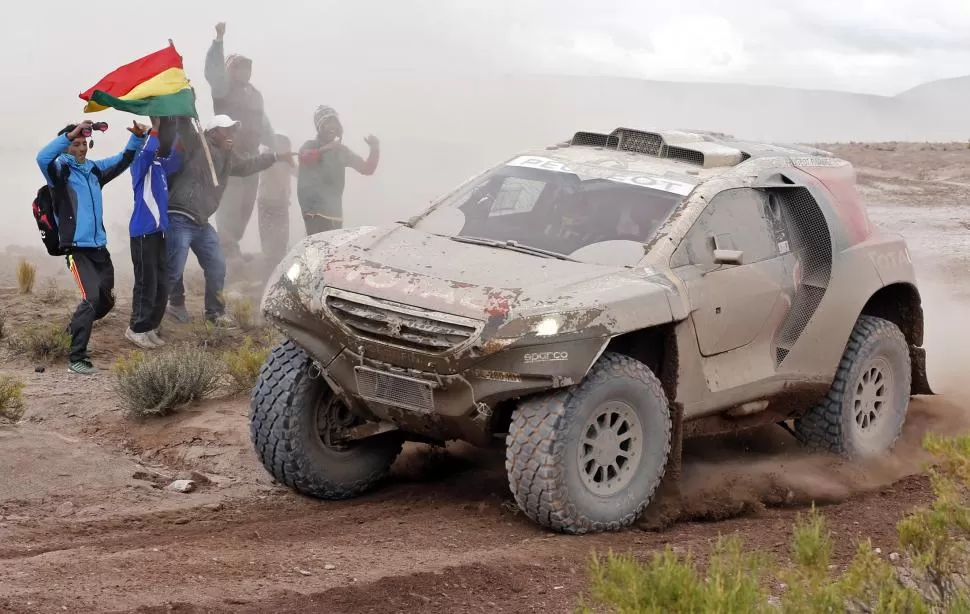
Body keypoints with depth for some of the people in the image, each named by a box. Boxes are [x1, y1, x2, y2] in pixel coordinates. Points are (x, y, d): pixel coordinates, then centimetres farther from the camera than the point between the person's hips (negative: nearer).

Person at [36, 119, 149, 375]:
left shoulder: (95, 169, 13)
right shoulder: (60, 169, -5)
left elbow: (123, 159, 24)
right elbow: (42, 158, -27)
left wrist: (137, 137, 6)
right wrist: (70, 134, -33)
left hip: (100, 247, 7)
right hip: (77, 248, -7)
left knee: (106, 300, 14)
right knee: (92, 299, -19)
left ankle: (74, 330, 40)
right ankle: (76, 359, -13)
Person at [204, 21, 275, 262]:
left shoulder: (254, 94, 20)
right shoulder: (224, 89, -1)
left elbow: (263, 124, 26)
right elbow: (213, 70, -20)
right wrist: (218, 41, -32)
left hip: (250, 156, 7)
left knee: (246, 205, 9)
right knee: (229, 204, -12)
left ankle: (231, 249, 18)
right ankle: (229, 251, -11)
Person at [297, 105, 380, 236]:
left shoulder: (342, 150, 13)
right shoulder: (311, 146, -1)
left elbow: (367, 169, 10)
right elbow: (306, 158, -25)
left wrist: (375, 149, -6)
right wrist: (325, 149, -42)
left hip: (335, 212, 6)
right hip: (315, 211, -6)